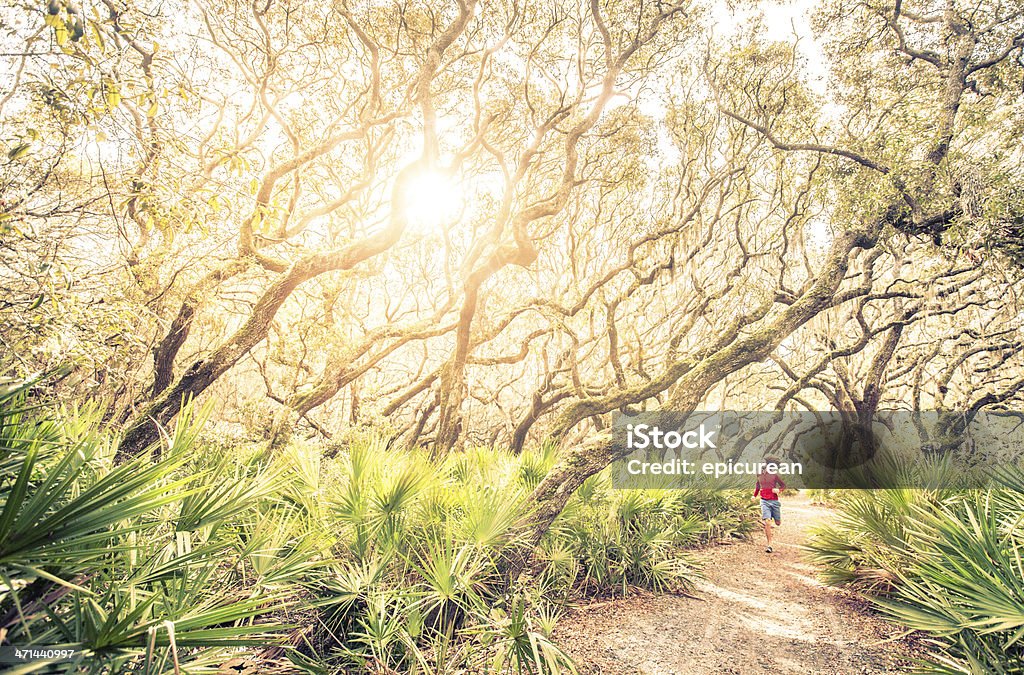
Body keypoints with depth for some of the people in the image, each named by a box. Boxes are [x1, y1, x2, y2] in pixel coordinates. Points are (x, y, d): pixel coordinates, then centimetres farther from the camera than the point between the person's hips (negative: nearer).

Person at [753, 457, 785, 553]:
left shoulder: (774, 475, -2)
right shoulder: (759, 475, 6)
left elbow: (783, 485, 6)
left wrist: (778, 490, -14)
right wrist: (755, 495, 19)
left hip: (774, 501, 0)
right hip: (764, 501, 0)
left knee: (778, 523, 8)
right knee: (767, 523, -12)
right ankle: (769, 545, -5)